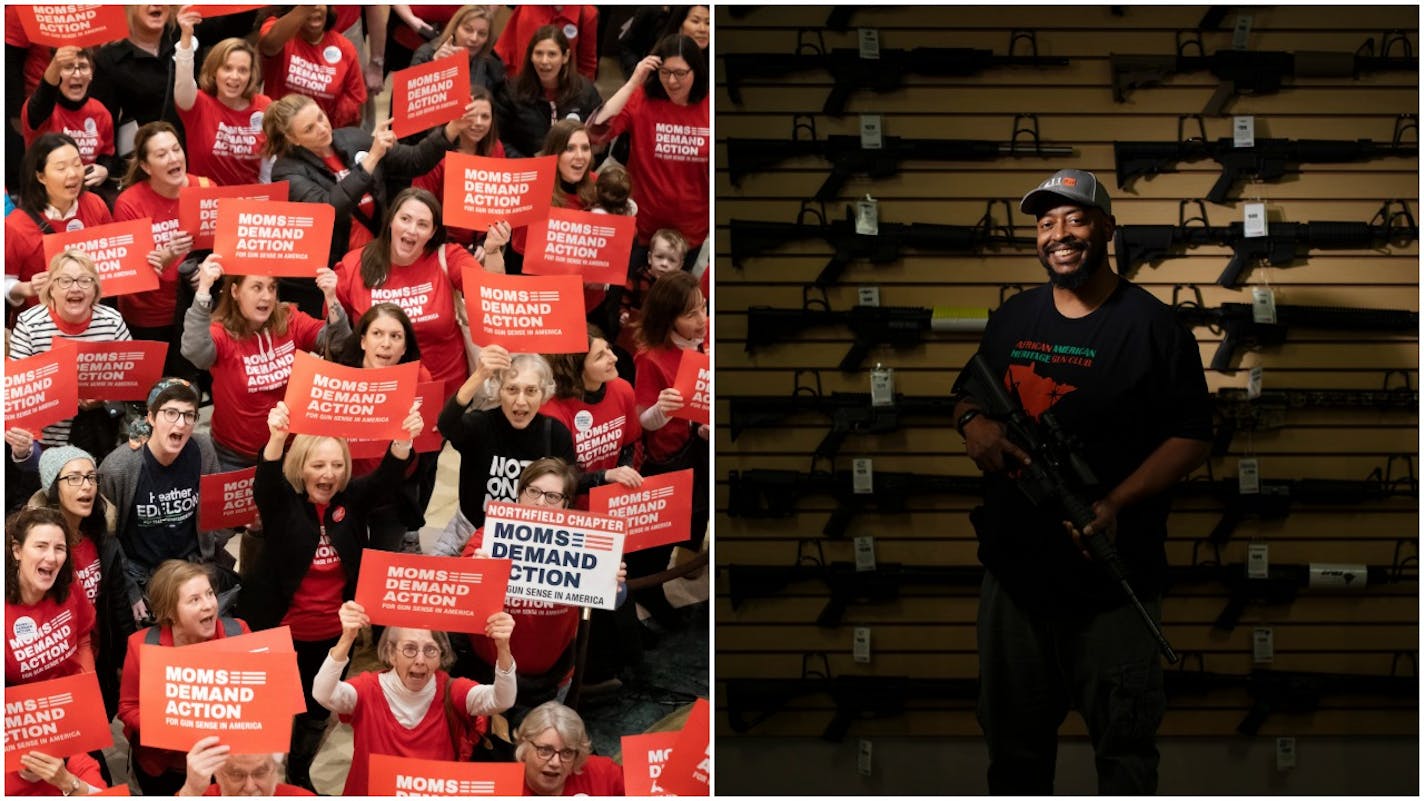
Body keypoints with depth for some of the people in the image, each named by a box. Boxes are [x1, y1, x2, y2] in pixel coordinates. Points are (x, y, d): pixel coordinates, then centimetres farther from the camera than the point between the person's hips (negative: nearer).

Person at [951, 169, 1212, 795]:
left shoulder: (1152, 325, -5)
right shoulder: (1012, 319, 11)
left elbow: (1191, 437, -8)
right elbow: (968, 392, 21)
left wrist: (1117, 502, -21)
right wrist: (972, 420, -5)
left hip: (1112, 579, -5)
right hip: (1014, 568, 5)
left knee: (1124, 743, 3)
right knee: (1013, 737, 15)